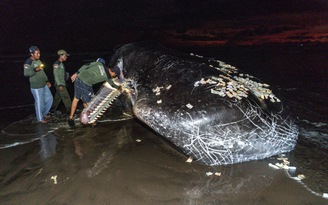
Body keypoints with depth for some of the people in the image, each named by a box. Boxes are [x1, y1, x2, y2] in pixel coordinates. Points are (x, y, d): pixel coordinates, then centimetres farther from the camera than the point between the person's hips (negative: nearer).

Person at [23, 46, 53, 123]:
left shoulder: (38, 60, 12)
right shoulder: (28, 62, -13)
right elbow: (26, 73, -23)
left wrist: (47, 81, 17)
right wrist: (35, 69, -35)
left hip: (44, 85, 8)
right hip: (36, 87, -8)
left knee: (49, 99, 14)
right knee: (39, 102, 1)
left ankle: (43, 114, 32)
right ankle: (40, 118, 19)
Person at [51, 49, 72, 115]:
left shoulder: (61, 64, 14)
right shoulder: (57, 64, -14)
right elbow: (56, 75, -18)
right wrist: (60, 85, -21)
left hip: (62, 84, 9)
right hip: (59, 84, -9)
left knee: (58, 97, 15)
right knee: (66, 97, -8)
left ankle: (52, 110, 25)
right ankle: (69, 111, -5)